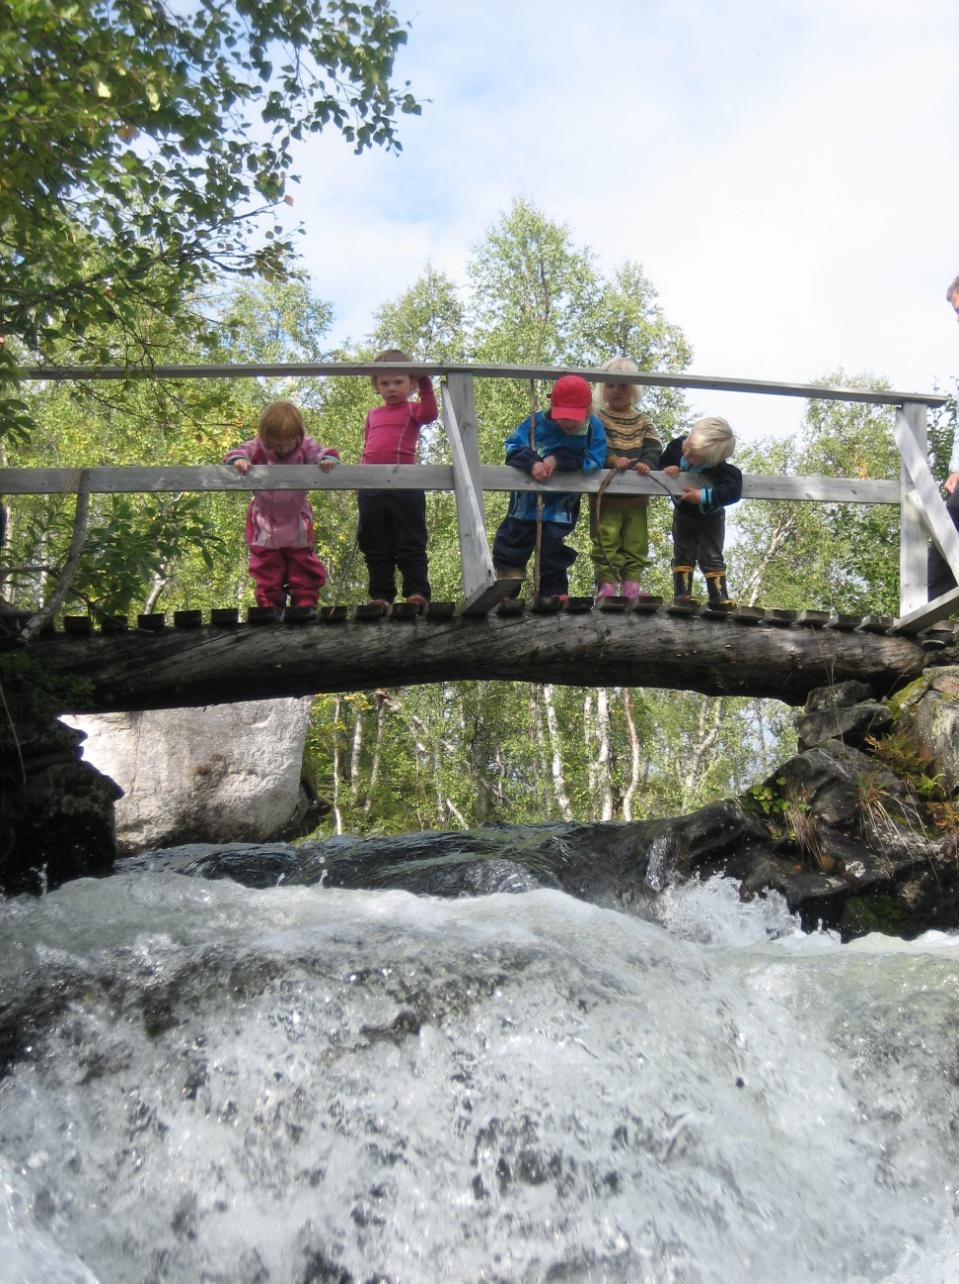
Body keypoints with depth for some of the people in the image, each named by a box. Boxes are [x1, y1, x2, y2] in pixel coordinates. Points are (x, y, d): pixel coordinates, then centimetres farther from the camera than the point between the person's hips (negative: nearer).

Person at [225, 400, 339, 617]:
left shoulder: (306, 446, -9)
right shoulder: (257, 448, -11)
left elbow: (323, 452, -13)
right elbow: (234, 454, -14)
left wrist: (328, 459, -37)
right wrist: (238, 460, -38)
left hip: (297, 522, 1)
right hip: (265, 524, 0)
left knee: (303, 565, 7)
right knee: (267, 568, 6)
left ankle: (306, 603, 17)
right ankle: (269, 606, 15)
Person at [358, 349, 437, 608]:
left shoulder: (412, 410, 7)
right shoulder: (373, 415, 20)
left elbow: (429, 413, -16)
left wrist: (425, 386, -26)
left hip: (405, 486, -5)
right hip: (371, 488, 5)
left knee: (410, 543, -2)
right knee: (375, 545, 7)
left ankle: (417, 592, 0)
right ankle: (381, 595, 14)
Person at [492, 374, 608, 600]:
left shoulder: (594, 429, -9)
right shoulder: (537, 423, -9)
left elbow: (593, 462, -18)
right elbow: (513, 448, -10)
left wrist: (559, 460, -25)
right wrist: (532, 462, -29)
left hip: (560, 507, -1)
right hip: (526, 502, 2)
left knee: (553, 556, 5)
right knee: (510, 550, 6)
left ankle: (555, 596, 16)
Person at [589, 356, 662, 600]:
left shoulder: (642, 421, 13)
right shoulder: (597, 418, 3)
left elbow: (653, 447, 3)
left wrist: (646, 462, -19)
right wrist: (612, 459, -26)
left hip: (636, 494, 4)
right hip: (605, 491, -3)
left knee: (636, 540, 6)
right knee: (606, 539, -5)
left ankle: (631, 584, 11)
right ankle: (606, 584, -1)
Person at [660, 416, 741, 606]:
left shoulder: (719, 468, -36)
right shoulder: (676, 446, -23)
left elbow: (733, 490, -46)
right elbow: (660, 465, -7)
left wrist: (703, 497, -46)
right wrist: (665, 470, -31)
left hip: (709, 517, -3)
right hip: (683, 514, 3)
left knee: (712, 558, 0)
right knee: (683, 555, 5)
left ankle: (719, 596, 5)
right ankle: (682, 594, 7)